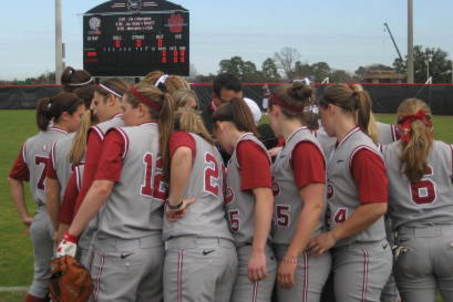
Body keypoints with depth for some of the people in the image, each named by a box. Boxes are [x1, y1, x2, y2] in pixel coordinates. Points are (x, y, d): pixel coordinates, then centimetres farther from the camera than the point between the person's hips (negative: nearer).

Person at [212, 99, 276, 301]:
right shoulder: (244, 148, 18)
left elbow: (265, 199, -16)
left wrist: (258, 252, -20)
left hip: (251, 253, -9)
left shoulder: (247, 145, -6)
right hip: (240, 252, 9)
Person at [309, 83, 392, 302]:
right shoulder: (339, 148, 10)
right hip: (343, 252, 9)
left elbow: (377, 207, -21)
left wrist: (333, 235, -16)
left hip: (362, 256, -9)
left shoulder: (362, 151, -15)